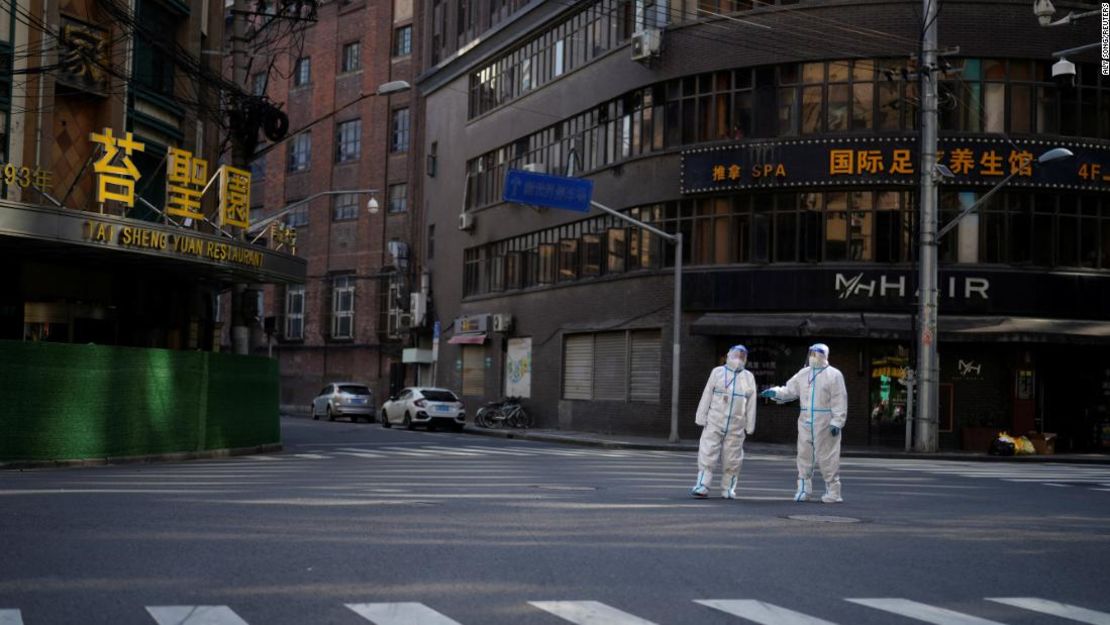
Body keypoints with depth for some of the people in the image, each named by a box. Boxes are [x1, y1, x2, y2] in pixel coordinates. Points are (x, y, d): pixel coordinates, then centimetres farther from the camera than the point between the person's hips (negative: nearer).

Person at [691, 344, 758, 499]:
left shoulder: (748, 377, 10)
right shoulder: (717, 372, 6)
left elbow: (751, 404, 9)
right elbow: (706, 396, 5)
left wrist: (749, 426, 5)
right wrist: (701, 417, 1)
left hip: (736, 426, 1)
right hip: (714, 423, -1)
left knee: (732, 459, 4)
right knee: (707, 454, -6)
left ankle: (728, 488, 12)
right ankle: (702, 486, -4)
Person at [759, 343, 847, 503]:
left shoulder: (834, 375, -5)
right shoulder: (803, 374, 12)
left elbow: (839, 401, -9)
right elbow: (789, 390, 12)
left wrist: (837, 422, -15)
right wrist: (775, 392, -7)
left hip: (825, 423, -5)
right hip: (805, 422, 5)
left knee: (827, 458, -2)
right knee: (804, 456, 8)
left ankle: (832, 491, 7)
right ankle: (804, 489, 16)